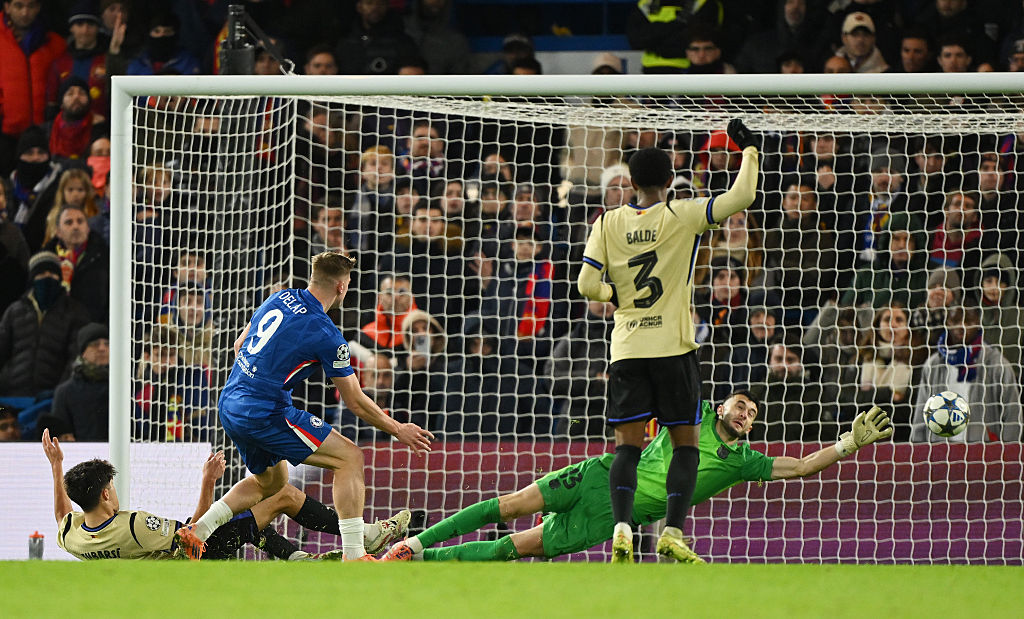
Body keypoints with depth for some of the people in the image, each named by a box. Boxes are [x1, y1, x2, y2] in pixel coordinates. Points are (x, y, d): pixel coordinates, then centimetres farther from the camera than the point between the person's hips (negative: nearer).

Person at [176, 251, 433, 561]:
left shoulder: (279, 299, 9)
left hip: (229, 407, 8)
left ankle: (199, 530, 15)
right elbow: (355, 402, -5)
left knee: (270, 482, 29)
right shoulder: (326, 335, -12)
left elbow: (240, 345, 22)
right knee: (350, 457, -4)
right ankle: (353, 556, -12)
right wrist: (398, 430, 8)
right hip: (266, 414, -8)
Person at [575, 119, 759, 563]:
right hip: (673, 345, -2)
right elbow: (741, 196, -8)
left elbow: (587, 285, 0)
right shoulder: (681, 217, -5)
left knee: (627, 444, 2)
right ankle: (673, 532, -9)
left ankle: (621, 529, -17)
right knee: (685, 443, 4)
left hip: (626, 348, 2)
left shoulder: (608, 223, 3)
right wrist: (748, 149, 6)